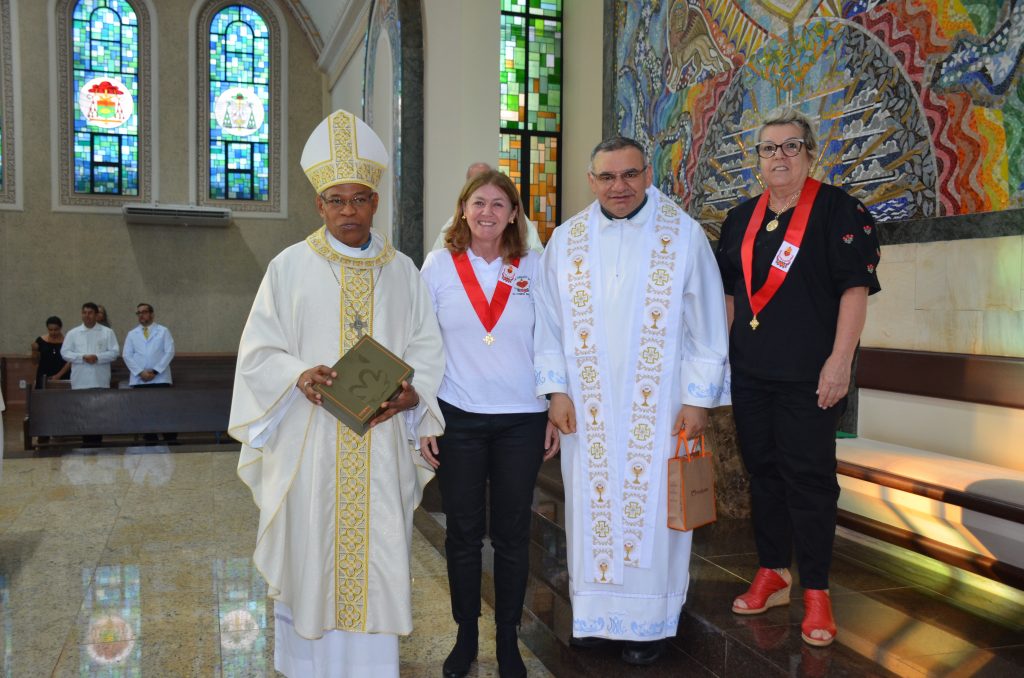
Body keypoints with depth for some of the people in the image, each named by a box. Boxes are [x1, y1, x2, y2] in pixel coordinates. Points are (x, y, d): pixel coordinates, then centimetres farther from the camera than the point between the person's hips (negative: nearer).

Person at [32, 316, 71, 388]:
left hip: (62, 378, -2)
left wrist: (58, 375, -15)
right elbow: (36, 361, 10)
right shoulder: (41, 341, 4)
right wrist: (34, 350, -7)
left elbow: (69, 362, -5)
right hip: (44, 378, 2)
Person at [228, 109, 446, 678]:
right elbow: (258, 352, 1)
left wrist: (410, 393, -13)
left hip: (382, 442, 2)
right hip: (309, 440, -1)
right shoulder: (291, 266, 3)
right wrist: (298, 376, -18)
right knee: (310, 557, 6)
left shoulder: (403, 270, 9)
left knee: (377, 559, 5)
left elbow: (428, 348, 7)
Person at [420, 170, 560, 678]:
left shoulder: (533, 267, 2)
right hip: (457, 419, 0)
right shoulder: (440, 265, 1)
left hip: (522, 419, 0)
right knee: (463, 532, 9)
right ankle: (465, 636, 29)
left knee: (512, 534, 9)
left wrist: (555, 413, 3)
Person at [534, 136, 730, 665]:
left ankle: (649, 619, 21)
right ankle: (595, 609, 26)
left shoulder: (683, 235, -4)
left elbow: (707, 323, -3)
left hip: (659, 408, -2)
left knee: (651, 507, 5)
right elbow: (550, 323, 7)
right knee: (591, 504, 10)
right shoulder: (566, 240, 3)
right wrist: (557, 389, 0)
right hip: (588, 408, 2)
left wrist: (698, 398, -6)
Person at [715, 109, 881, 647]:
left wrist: (840, 360, -17)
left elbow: (856, 288, -10)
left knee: (808, 479, 0)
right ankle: (772, 576, 27)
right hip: (750, 374, 5)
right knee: (762, 472, 12)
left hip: (809, 375, -5)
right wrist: (721, 354, 12)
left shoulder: (837, 210, -4)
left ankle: (816, 593, 13)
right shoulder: (740, 218, 13)